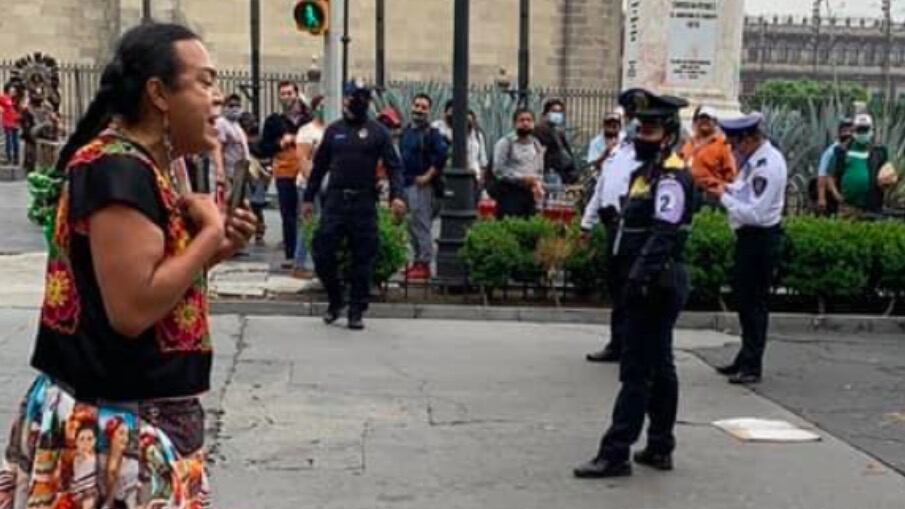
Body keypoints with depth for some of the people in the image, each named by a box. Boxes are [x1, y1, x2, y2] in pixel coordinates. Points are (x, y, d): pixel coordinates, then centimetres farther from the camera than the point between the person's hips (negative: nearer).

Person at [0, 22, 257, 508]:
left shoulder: (144, 167, 10)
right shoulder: (117, 170, -19)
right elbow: (132, 309, -27)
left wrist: (217, 249, 2)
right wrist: (210, 232, -16)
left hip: (142, 415, 9)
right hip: (112, 425, -9)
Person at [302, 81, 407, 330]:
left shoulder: (378, 132, 3)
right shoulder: (334, 130, 11)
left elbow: (394, 166, -1)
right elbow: (319, 166, 15)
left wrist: (396, 195, -16)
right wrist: (309, 198, 13)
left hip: (364, 203, -2)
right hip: (335, 200, 2)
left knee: (362, 259, 2)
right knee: (322, 253, -2)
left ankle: (356, 311, 12)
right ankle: (335, 301, 19)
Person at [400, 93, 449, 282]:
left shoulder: (432, 133, -10)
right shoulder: (406, 131, 14)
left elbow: (442, 155, -21)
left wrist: (428, 176, -17)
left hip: (421, 186, -8)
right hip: (406, 184, 8)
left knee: (421, 225, -7)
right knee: (412, 225, 13)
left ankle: (425, 264, -3)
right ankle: (418, 261, 22)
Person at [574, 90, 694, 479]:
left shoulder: (671, 178, -15)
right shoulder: (650, 172, 17)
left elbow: (662, 237, -25)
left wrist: (640, 279, -30)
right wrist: (638, 278, 20)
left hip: (657, 284, -11)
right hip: (657, 283, 11)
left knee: (637, 372, -8)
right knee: (659, 367, 15)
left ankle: (615, 454, -5)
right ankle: (660, 448, 23)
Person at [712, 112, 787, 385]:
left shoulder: (768, 165, -23)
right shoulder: (754, 158, 6)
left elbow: (754, 212, -26)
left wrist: (725, 196, -17)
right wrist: (729, 188, 2)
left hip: (761, 238, -10)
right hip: (749, 237, 10)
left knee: (754, 301, 0)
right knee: (743, 296, 18)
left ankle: (752, 366, 11)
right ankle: (746, 359, 31)